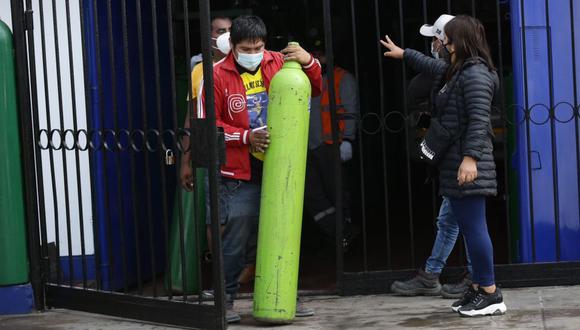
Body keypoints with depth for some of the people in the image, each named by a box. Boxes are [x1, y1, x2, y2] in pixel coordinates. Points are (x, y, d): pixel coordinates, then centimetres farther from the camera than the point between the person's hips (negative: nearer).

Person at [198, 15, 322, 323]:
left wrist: (309, 62, -10)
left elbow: (314, 89, 10)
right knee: (236, 236, -2)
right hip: (239, 173, -4)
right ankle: (225, 299, 11)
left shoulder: (278, 63, 2)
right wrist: (246, 137, -17)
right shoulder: (218, 75, -7)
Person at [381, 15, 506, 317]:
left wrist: (470, 157, -28)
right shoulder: (456, 71, 20)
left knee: (473, 226, -10)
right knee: (468, 226, 11)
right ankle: (478, 288, 15)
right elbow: (433, 67, 42)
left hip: (468, 165, -10)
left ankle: (491, 295, -7)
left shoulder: (475, 73, -11)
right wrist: (404, 54, 54)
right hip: (454, 164, 10)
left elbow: (479, 119, -20)